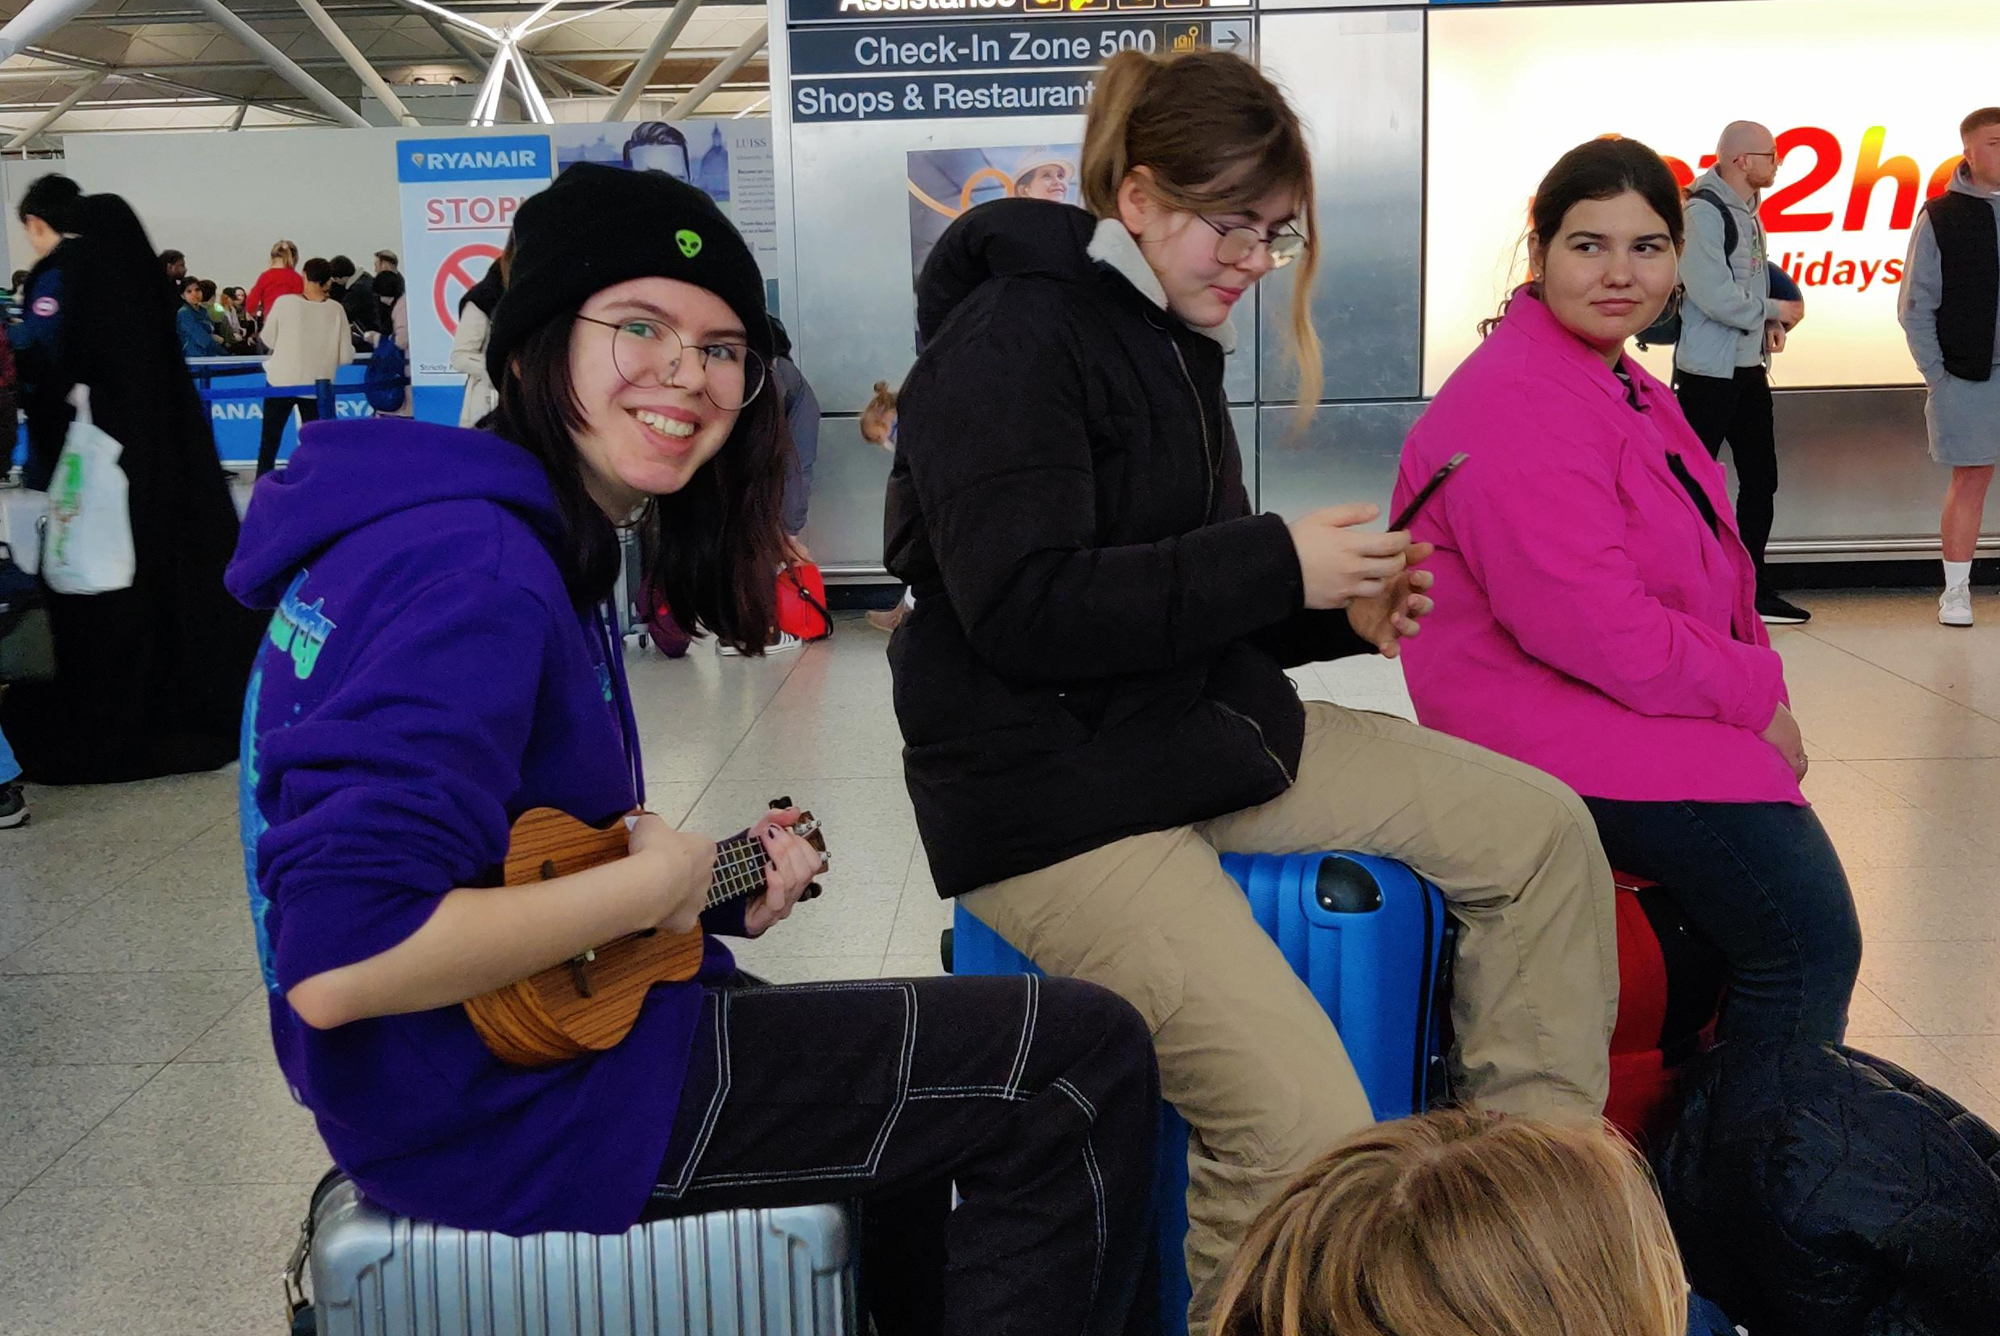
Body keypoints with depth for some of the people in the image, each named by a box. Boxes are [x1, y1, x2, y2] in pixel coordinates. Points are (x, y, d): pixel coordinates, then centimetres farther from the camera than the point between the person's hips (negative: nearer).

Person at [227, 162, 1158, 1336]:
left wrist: (719, 892, 2)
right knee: (1090, 1065, -7)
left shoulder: (549, 547, 8)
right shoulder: (473, 566, -23)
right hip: (502, 1106, -10)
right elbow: (335, 965, -31)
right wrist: (651, 885, -21)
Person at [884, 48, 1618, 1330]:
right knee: (1310, 1139, -23)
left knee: (1541, 828, 3)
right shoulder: (1015, 336, -12)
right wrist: (1278, 562, -18)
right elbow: (1025, 609, -21)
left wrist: (1339, 612, 3)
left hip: (1210, 731, 9)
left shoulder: (1172, 338, 15)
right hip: (1054, 791, -9)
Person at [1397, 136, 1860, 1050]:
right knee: (1809, 939, -13)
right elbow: (1596, 629, -24)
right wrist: (1755, 693, -11)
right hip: (1556, 740, -10)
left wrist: (1753, 685, 3)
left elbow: (1701, 574, 21)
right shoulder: (1518, 408, -18)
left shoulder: (1623, 387, 18)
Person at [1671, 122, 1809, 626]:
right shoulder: (1703, 212, -16)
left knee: (1760, 479, 12)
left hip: (1748, 368, 10)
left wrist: (1770, 319, 1)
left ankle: (1753, 590, 21)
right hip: (1708, 372, -10)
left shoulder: (1747, 211, 15)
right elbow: (1715, 296, -23)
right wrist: (1774, 311, -8)